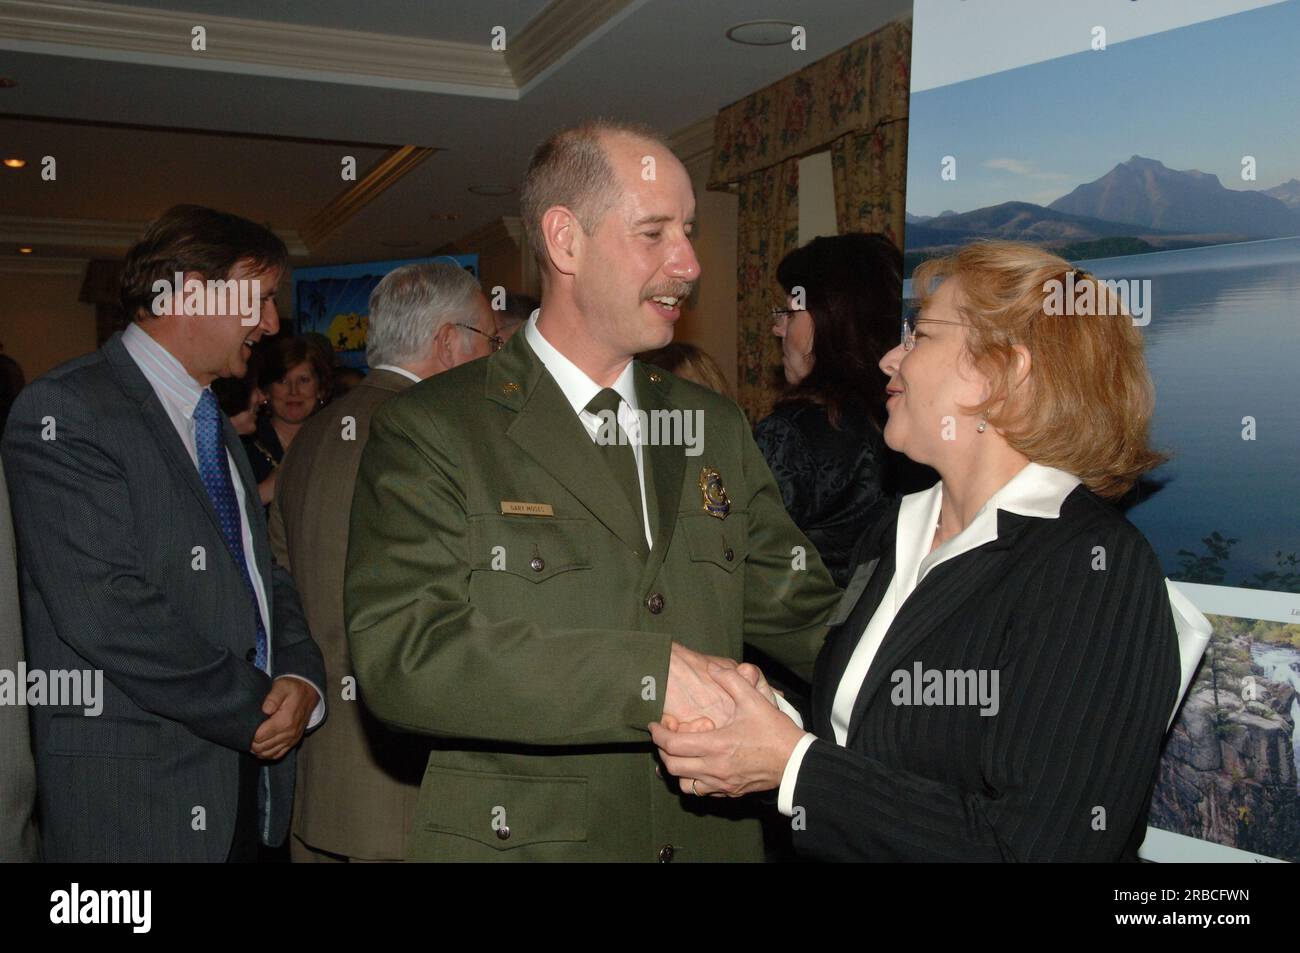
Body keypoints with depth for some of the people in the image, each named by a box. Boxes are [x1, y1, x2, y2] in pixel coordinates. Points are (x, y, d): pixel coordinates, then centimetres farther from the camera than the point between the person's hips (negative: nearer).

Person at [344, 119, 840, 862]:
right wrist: (651, 676, -26)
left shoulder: (717, 427, 6)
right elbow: (399, 651, -21)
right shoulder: (433, 430, -10)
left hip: (711, 835, 5)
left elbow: (806, 614, 7)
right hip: (518, 835, -4)